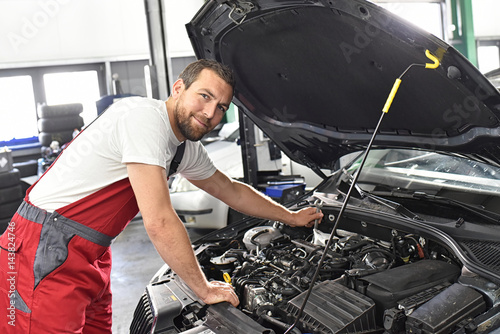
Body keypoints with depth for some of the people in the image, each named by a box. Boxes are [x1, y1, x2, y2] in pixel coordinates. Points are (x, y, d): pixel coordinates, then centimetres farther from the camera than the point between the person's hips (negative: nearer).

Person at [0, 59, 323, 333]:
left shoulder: (187, 147, 6)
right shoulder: (145, 116, -23)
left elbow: (232, 191, 22)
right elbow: (159, 223, -26)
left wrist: (291, 217, 28)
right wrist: (204, 289, -15)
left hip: (90, 253, 9)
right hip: (47, 247, -9)